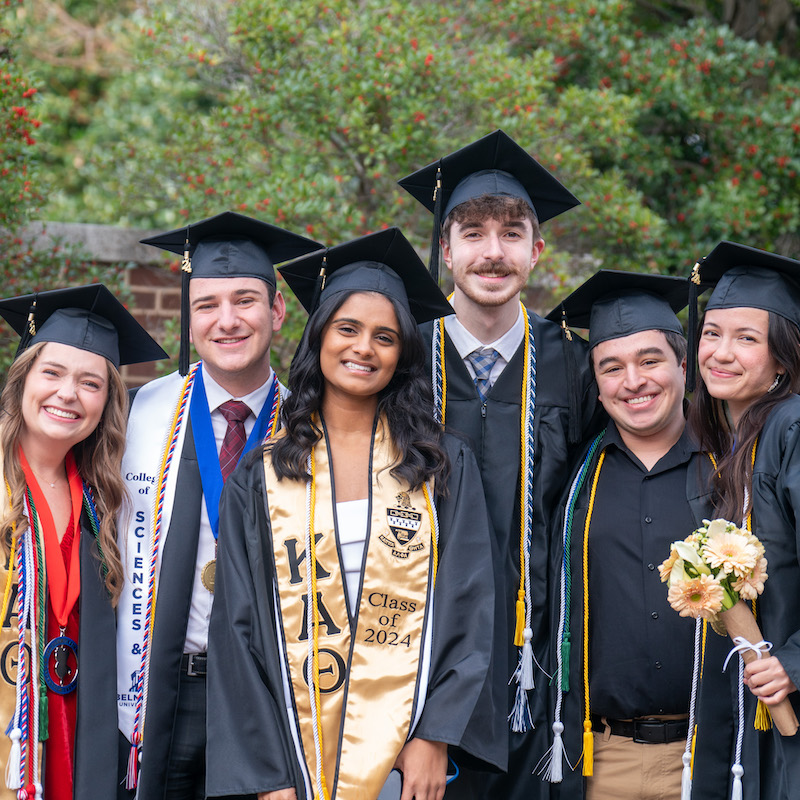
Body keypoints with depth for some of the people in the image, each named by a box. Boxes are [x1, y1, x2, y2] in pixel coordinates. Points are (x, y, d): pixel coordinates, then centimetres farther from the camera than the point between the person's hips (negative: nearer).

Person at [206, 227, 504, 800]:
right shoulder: (261, 479, 5)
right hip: (296, 750, 0)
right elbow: (239, 626, 1)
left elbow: (469, 608, 0)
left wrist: (436, 735, -12)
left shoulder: (445, 467, 5)